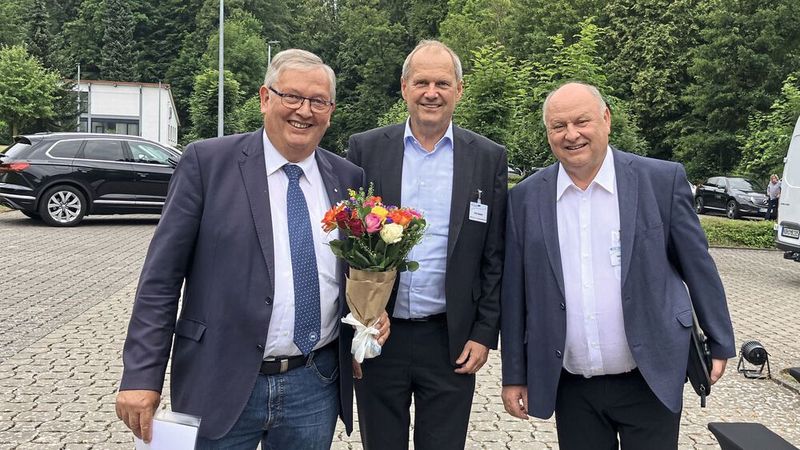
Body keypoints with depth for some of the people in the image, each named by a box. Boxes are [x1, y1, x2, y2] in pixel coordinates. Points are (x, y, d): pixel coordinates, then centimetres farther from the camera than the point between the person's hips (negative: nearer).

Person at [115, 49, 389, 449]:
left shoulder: (348, 178, 5)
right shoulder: (207, 162, -6)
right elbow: (161, 275, -6)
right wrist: (141, 377, -10)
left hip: (316, 387, 4)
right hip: (221, 386, -3)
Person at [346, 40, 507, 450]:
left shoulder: (489, 158, 1)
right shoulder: (365, 149, 0)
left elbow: (495, 257, 2)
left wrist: (484, 334, -1)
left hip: (452, 340, 0)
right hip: (377, 337, 0)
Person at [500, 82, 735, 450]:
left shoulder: (662, 180, -6)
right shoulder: (525, 198, -2)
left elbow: (698, 266, 2)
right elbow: (515, 293, 2)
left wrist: (720, 344, 7)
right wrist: (515, 375, 4)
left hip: (651, 380, -1)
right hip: (571, 388, 2)